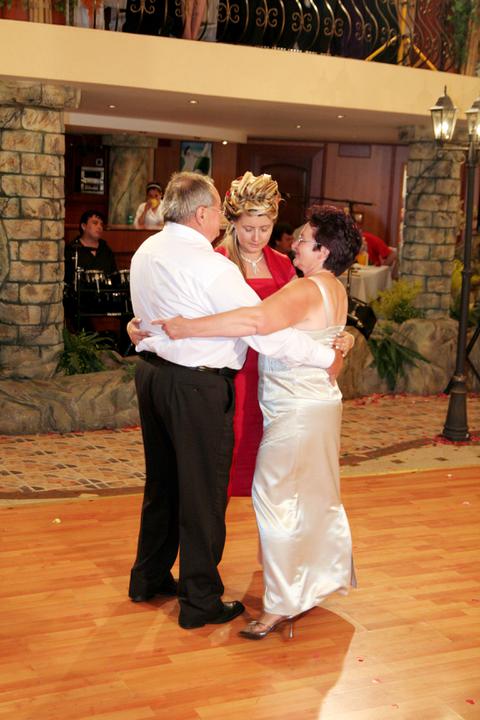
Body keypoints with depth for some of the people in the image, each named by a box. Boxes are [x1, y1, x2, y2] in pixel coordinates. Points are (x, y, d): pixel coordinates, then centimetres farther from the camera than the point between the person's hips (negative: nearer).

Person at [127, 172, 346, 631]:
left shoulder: (146, 252, 6)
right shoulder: (212, 267, -20)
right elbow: (267, 331, -19)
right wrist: (327, 357, -9)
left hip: (152, 371, 8)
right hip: (197, 387, -8)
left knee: (162, 482, 21)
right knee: (203, 493, 4)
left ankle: (149, 579, 36)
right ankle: (201, 602, 16)